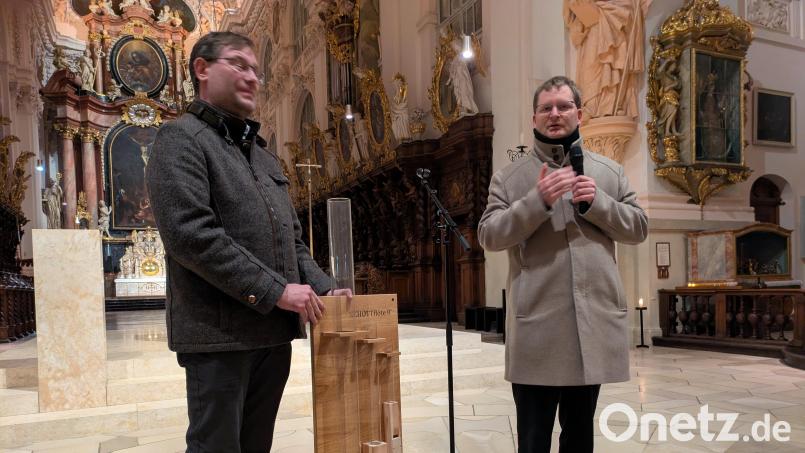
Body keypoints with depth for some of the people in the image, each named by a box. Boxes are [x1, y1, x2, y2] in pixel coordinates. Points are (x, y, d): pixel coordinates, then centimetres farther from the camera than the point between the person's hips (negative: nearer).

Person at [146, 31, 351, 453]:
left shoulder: (264, 156, 20)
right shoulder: (181, 138, -4)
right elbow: (189, 233, -19)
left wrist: (323, 288, 4)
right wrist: (275, 290, -19)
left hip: (274, 331, 7)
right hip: (219, 333, -7)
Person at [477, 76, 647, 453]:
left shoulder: (610, 171, 13)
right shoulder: (509, 177, 5)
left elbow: (638, 228, 9)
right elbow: (488, 236, -4)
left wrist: (596, 202, -8)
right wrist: (538, 201, -17)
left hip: (595, 322, 3)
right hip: (537, 326, -2)